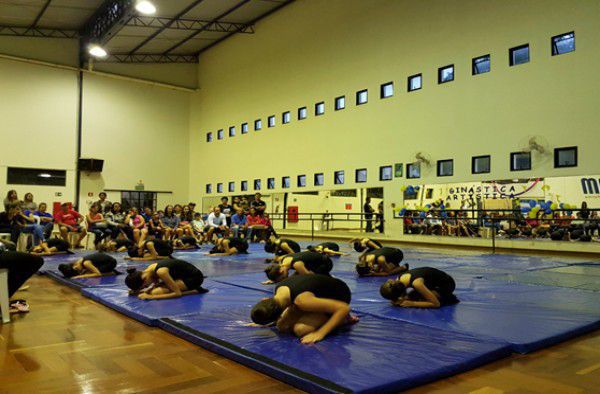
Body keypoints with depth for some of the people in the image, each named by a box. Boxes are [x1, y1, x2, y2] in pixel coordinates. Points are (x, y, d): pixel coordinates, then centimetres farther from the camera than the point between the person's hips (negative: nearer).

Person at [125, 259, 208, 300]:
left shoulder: (161, 272, -29)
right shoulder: (149, 270, -5)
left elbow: (177, 293, -28)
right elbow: (157, 284, 14)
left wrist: (151, 297, -29)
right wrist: (142, 291, -4)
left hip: (194, 277, -9)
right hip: (184, 275, 9)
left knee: (156, 292, -20)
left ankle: (194, 291, -9)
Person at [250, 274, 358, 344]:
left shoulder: (302, 300, -40)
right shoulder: (279, 290, -16)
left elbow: (344, 308, -38)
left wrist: (320, 333, -39)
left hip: (339, 295, -7)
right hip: (323, 293, 8)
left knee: (301, 329, -27)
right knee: (282, 326, -4)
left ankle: (343, 319, -4)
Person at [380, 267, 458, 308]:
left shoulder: (416, 283, -39)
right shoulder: (398, 281, -18)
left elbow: (436, 304, -33)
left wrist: (412, 304, -34)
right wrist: (398, 301, -22)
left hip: (446, 283, -7)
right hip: (434, 283, 7)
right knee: (410, 297, -7)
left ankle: (448, 298, -1)